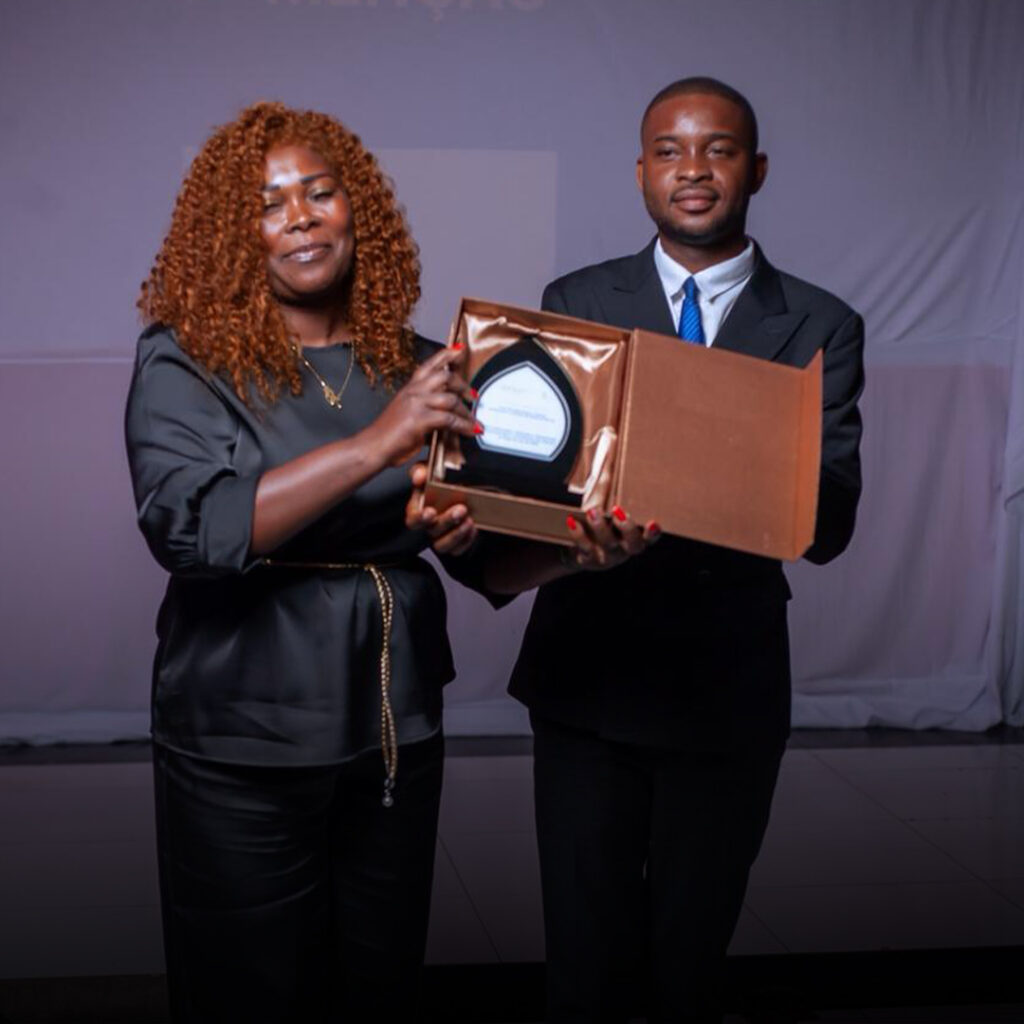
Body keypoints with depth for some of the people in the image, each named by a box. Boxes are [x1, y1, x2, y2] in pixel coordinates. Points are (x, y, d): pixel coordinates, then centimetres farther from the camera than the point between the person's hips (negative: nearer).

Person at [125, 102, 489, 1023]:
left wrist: (471, 534, -13)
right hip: (244, 746, -4)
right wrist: (374, 445, -30)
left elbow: (482, 550, 12)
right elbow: (189, 527, -24)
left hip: (398, 730, 4)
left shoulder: (412, 364, 6)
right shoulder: (184, 361, -8)